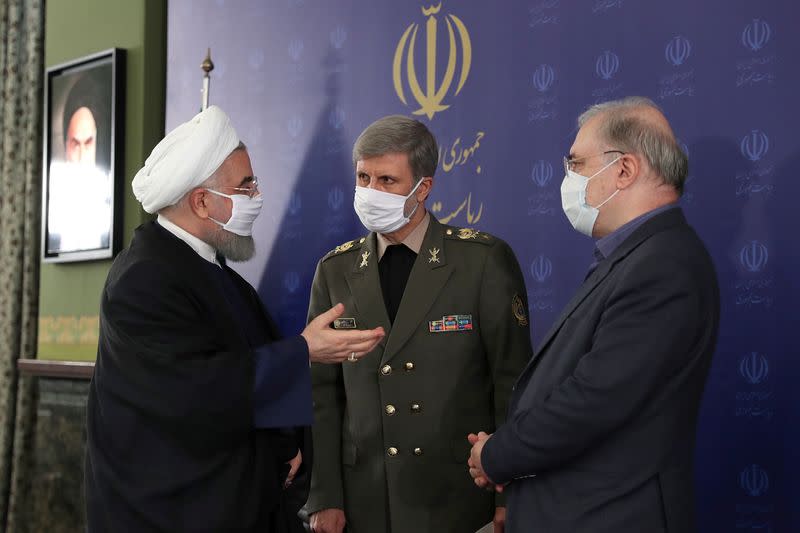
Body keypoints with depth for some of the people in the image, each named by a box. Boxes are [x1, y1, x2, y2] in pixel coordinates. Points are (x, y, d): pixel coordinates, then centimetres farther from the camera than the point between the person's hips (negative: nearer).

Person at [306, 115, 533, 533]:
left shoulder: (485, 260, -6)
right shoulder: (336, 271, 5)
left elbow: (512, 381, -5)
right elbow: (322, 390, 4)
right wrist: (325, 498, -1)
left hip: (463, 496, -3)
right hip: (367, 498, 3)